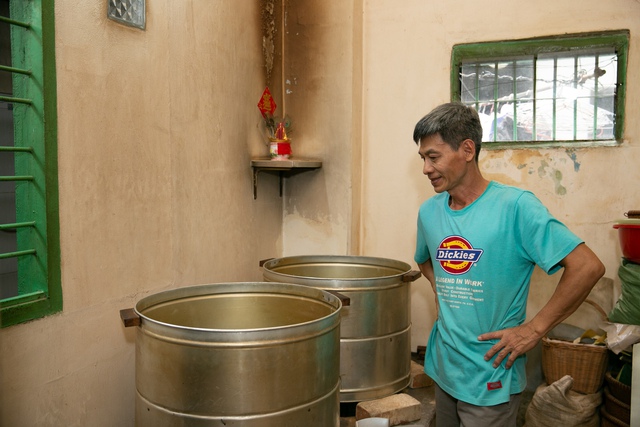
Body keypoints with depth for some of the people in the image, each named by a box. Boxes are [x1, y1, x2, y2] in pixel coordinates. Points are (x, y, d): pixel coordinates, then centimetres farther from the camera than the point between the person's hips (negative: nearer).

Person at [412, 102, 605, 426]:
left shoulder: (515, 206, -18)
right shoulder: (429, 212, 1)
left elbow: (588, 267, -21)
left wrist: (534, 329, -18)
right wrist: (442, 296, 6)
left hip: (490, 378, -6)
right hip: (443, 368, 6)